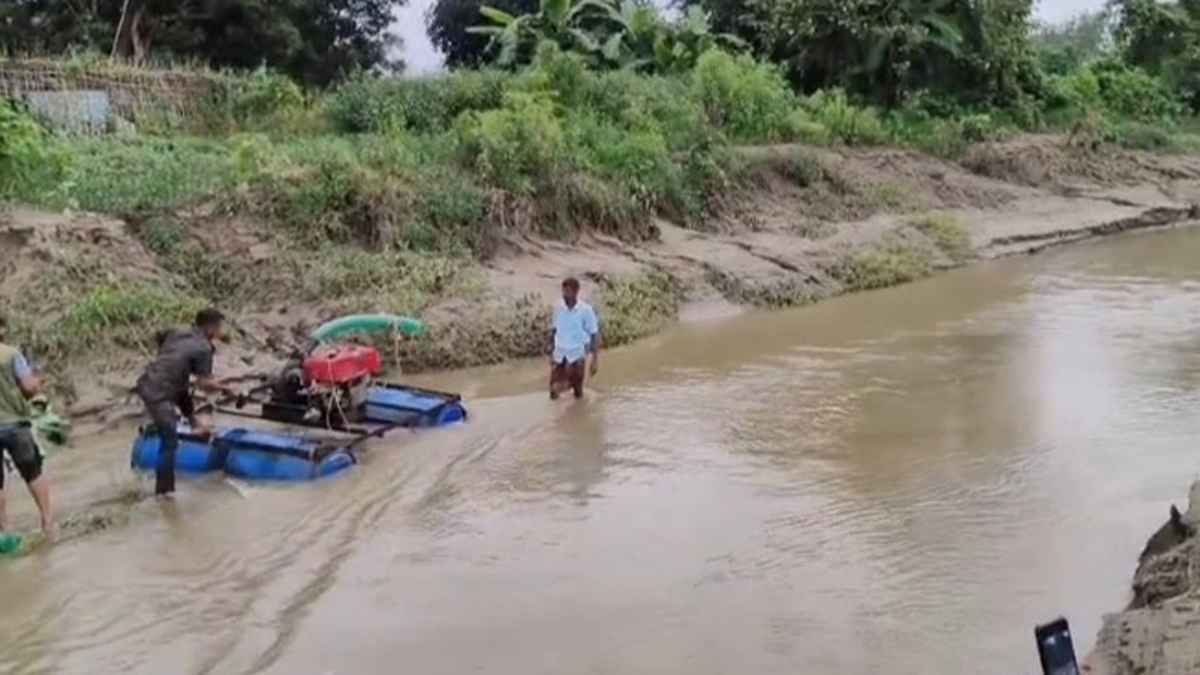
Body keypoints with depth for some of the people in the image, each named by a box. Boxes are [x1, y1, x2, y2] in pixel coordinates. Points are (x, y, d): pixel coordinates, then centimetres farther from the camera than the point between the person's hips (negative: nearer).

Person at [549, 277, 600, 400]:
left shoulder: (586, 310, -13)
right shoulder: (558, 308, -3)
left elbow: (594, 335, -7)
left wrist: (595, 360, -9)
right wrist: (551, 353, 13)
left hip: (577, 354, -3)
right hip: (559, 354, 3)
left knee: (578, 393, 1)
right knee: (554, 390, -1)